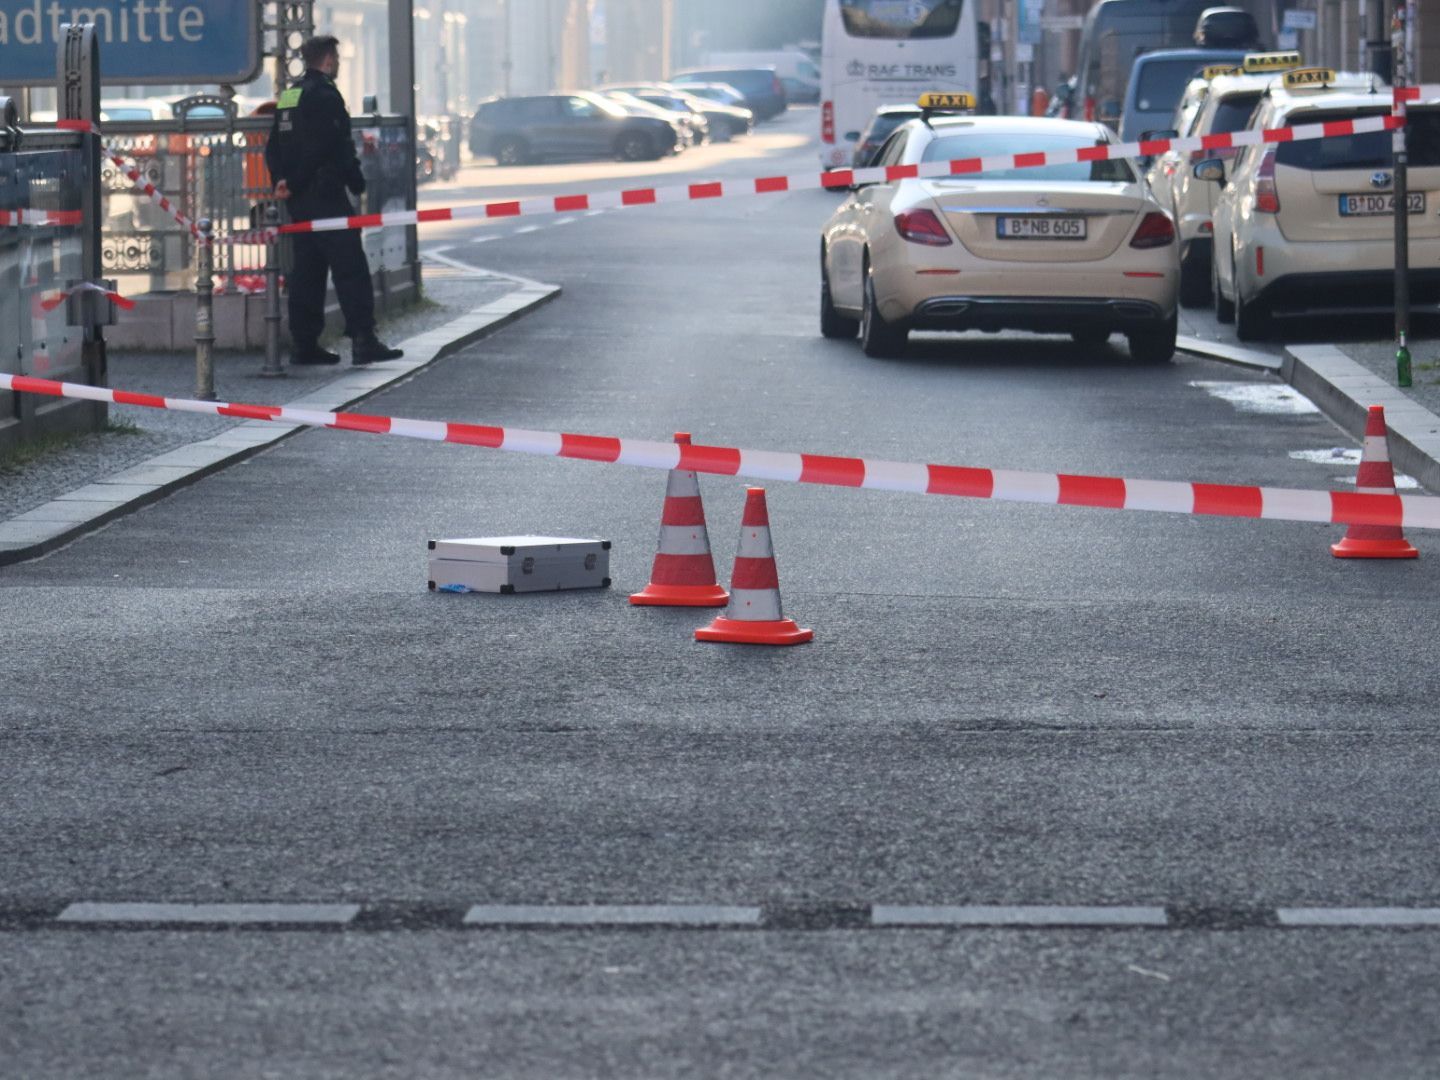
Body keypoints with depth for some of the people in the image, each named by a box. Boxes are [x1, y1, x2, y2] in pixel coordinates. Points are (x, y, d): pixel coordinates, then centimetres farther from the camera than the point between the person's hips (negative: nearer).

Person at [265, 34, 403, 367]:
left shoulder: (288, 97, 16)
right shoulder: (325, 96, -12)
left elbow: (273, 149, 16)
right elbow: (340, 150, -16)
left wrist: (283, 181, 6)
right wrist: (357, 183, -6)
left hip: (298, 200, 9)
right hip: (326, 196, -9)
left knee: (306, 270, 12)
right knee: (350, 267, -8)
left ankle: (304, 344, 12)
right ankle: (363, 341, -13)